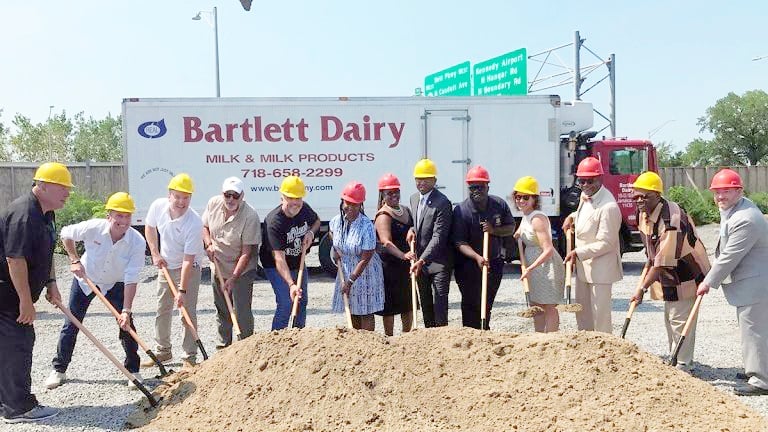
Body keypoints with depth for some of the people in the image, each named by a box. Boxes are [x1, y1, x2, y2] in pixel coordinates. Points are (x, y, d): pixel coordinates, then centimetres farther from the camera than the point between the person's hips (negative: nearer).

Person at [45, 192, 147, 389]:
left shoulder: (137, 242, -29)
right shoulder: (93, 228, -29)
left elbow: (131, 280, -28)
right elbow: (66, 234, -6)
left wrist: (126, 310, -32)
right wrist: (74, 260, -13)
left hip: (114, 284, -1)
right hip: (85, 279, 1)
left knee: (126, 325, -10)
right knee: (71, 325, 6)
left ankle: (133, 370, 7)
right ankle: (59, 370, 24)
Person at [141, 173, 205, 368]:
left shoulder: (194, 223, -30)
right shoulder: (158, 206, -16)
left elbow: (188, 259, -28)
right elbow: (149, 227, 8)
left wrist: (182, 290, -29)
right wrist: (155, 254, 0)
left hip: (189, 268, -5)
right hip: (165, 265, 5)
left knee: (187, 312, -6)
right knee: (162, 310, 13)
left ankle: (190, 357, 5)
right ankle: (163, 351, 28)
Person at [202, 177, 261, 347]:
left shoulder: (250, 216, -24)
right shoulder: (213, 203, -8)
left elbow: (247, 252, -22)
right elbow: (204, 226, 11)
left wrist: (233, 277, -24)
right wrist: (208, 244, -9)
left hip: (242, 270, -5)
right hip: (218, 266, 5)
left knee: (242, 311, -5)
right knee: (221, 310, 17)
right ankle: (223, 345, 32)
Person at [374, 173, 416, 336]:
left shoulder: (406, 210, 12)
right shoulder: (383, 215, -13)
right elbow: (386, 242, -28)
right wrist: (403, 255, -42)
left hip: (407, 264, 8)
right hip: (390, 266, -8)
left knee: (409, 303, 15)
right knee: (390, 304, 1)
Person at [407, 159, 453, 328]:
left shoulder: (442, 202, -17)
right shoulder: (414, 198, 9)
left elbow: (438, 236, -22)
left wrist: (422, 260, -28)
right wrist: (412, 229, 0)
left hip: (438, 262, -8)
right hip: (420, 260, 8)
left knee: (439, 302, -10)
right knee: (425, 303, 14)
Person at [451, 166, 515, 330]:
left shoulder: (499, 205, -3)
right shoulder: (461, 210, -16)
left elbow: (511, 228, 4)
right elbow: (460, 242, -18)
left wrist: (494, 230, -16)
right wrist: (477, 257, -33)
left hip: (494, 263, 4)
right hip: (469, 265, -4)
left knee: (487, 303, 16)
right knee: (471, 304, -6)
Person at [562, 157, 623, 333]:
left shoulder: (608, 207, -23)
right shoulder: (585, 196, 6)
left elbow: (605, 243, -22)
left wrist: (578, 253, -21)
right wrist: (572, 217, 9)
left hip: (600, 269, -9)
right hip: (583, 266, 10)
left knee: (600, 314, -2)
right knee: (582, 310, 19)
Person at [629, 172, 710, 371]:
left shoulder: (671, 220, -32)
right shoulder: (643, 213, -4)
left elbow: (663, 262, -29)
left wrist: (643, 288, -24)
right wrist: (646, 271, 12)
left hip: (687, 275, -9)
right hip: (669, 276, 9)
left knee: (680, 320, -3)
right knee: (670, 319, 18)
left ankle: (682, 364, 10)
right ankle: (676, 360, 33)